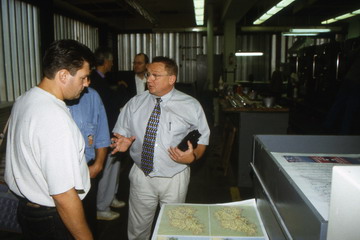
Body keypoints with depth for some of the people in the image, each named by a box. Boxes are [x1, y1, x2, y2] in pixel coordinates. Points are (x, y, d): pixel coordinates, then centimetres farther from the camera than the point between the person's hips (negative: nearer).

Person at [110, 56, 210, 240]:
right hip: (141, 176, 2)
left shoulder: (191, 106, -7)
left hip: (175, 179, -1)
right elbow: (121, 132, 6)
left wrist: (193, 156, -21)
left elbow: (203, 140, -1)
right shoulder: (135, 103, 0)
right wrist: (122, 142, -17)